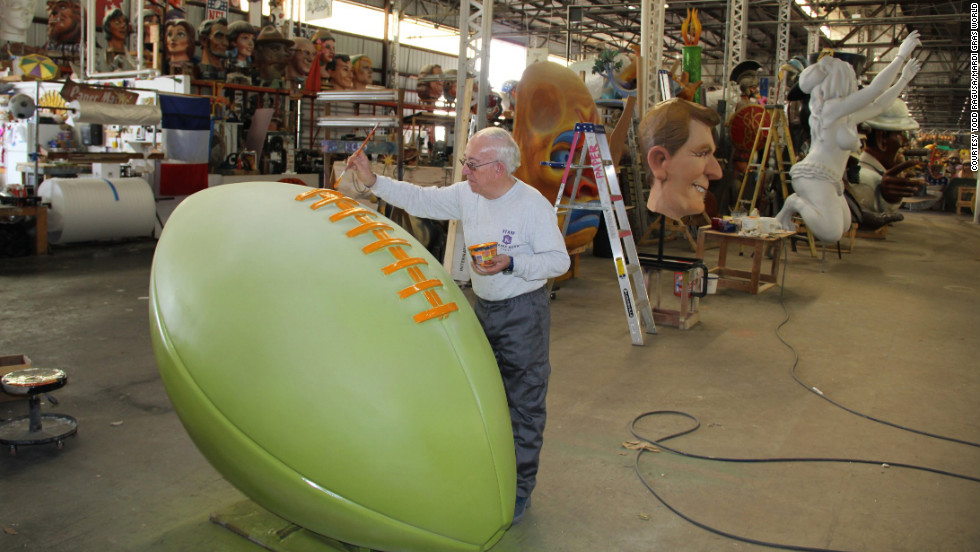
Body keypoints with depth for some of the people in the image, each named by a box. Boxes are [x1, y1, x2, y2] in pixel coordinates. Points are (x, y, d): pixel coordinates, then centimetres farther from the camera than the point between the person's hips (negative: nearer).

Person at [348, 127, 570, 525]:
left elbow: (559, 260, -18)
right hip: (484, 306, 7)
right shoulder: (466, 195, 0)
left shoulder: (533, 205, -19)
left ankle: (519, 488, 15)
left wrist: (511, 264, -30)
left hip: (523, 312, -7)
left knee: (523, 402, 1)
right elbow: (420, 199, 7)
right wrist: (373, 181, 0)